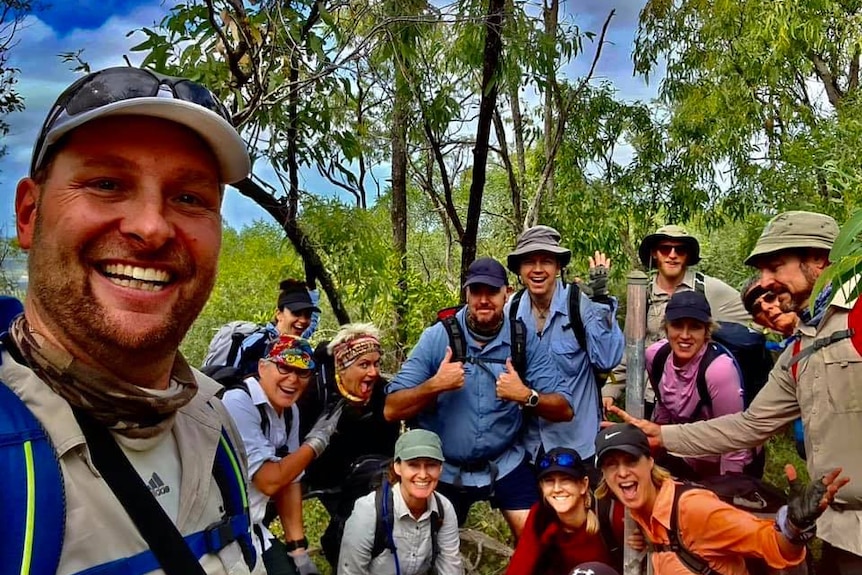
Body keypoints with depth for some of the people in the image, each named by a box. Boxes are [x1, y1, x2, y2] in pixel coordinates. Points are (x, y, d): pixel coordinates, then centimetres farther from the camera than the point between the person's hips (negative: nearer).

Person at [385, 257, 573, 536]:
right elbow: (392, 410, -15)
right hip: (444, 468, 0)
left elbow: (565, 409, -10)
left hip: (505, 464, 0)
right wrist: (435, 385, -30)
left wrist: (526, 396, -28)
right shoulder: (436, 337, -13)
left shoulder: (524, 340, -9)